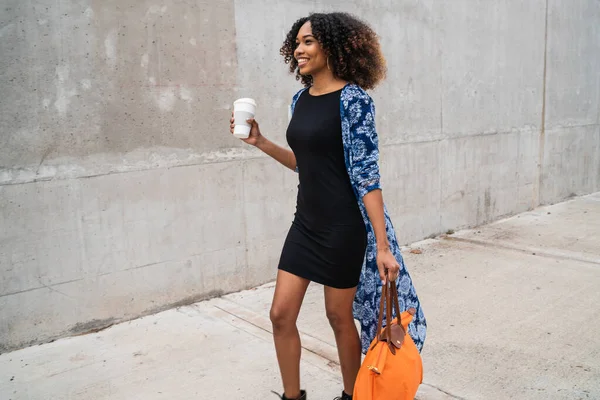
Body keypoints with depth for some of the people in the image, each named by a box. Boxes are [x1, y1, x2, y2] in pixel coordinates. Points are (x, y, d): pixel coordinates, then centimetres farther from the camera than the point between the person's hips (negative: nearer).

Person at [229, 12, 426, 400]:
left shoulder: (352, 99, -14)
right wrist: (260, 142, 9)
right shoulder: (300, 99, 7)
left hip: (343, 227, -7)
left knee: (339, 316, 9)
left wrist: (382, 245, -19)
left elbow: (367, 175, -17)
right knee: (281, 314, 8)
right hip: (306, 222, 7)